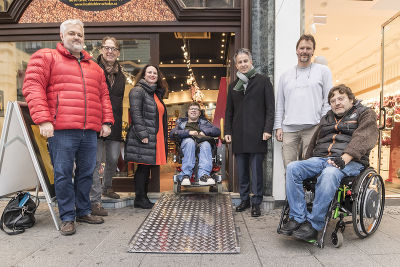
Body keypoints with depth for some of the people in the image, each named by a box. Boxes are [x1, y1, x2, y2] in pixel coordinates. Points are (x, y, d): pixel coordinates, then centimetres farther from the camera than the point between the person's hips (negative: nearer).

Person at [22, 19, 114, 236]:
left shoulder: (94, 67, 23)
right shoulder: (46, 57, 8)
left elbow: (104, 95, 22)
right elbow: (33, 87, -3)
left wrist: (106, 121, 10)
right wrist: (43, 119, -14)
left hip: (90, 132, 5)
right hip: (61, 130, -4)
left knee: (87, 173, 9)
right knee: (63, 174, -1)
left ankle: (83, 211, 24)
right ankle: (67, 218, 12)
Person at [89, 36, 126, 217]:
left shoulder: (120, 76, 16)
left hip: (114, 124, 6)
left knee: (113, 159, 11)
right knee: (95, 161, -5)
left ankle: (107, 187, 37)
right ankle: (95, 201, 1)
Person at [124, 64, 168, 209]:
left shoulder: (156, 94, 22)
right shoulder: (138, 91, -4)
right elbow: (136, 114, -14)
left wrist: (164, 137, 20)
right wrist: (143, 135, -20)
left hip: (156, 138, 8)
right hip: (143, 137, -8)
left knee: (147, 168, 11)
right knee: (143, 167, -4)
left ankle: (144, 197, 19)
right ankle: (140, 199, 6)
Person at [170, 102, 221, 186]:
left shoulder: (204, 121, 34)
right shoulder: (181, 121, 31)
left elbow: (217, 131, 18)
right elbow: (172, 134, 10)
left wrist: (204, 131, 1)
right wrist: (188, 132, -4)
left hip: (202, 142, 1)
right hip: (186, 142, 0)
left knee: (205, 144, -36)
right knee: (190, 141, -37)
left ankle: (204, 175, -51)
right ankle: (186, 175, -43)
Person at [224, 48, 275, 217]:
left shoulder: (263, 81, 4)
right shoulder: (233, 86, 16)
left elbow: (270, 107, -1)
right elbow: (229, 111, 18)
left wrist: (267, 129, -10)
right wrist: (227, 131, 9)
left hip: (256, 134, -4)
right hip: (239, 135, 4)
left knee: (256, 169, 0)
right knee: (242, 170, 9)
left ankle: (256, 203, 11)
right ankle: (244, 200, 22)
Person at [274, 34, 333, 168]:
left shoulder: (323, 71, 11)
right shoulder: (286, 75, 18)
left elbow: (328, 100, 7)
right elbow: (280, 104, 16)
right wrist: (278, 127, 8)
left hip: (313, 127, -2)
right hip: (289, 128, 2)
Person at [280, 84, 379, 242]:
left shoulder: (365, 114, 11)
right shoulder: (326, 119, 28)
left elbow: (361, 139, -8)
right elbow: (314, 142, 29)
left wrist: (344, 159, -23)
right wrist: (307, 163, 15)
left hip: (350, 162, -5)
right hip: (320, 158, 6)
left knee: (329, 174, -39)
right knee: (292, 168, -22)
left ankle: (314, 224, -31)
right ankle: (297, 218, -22)